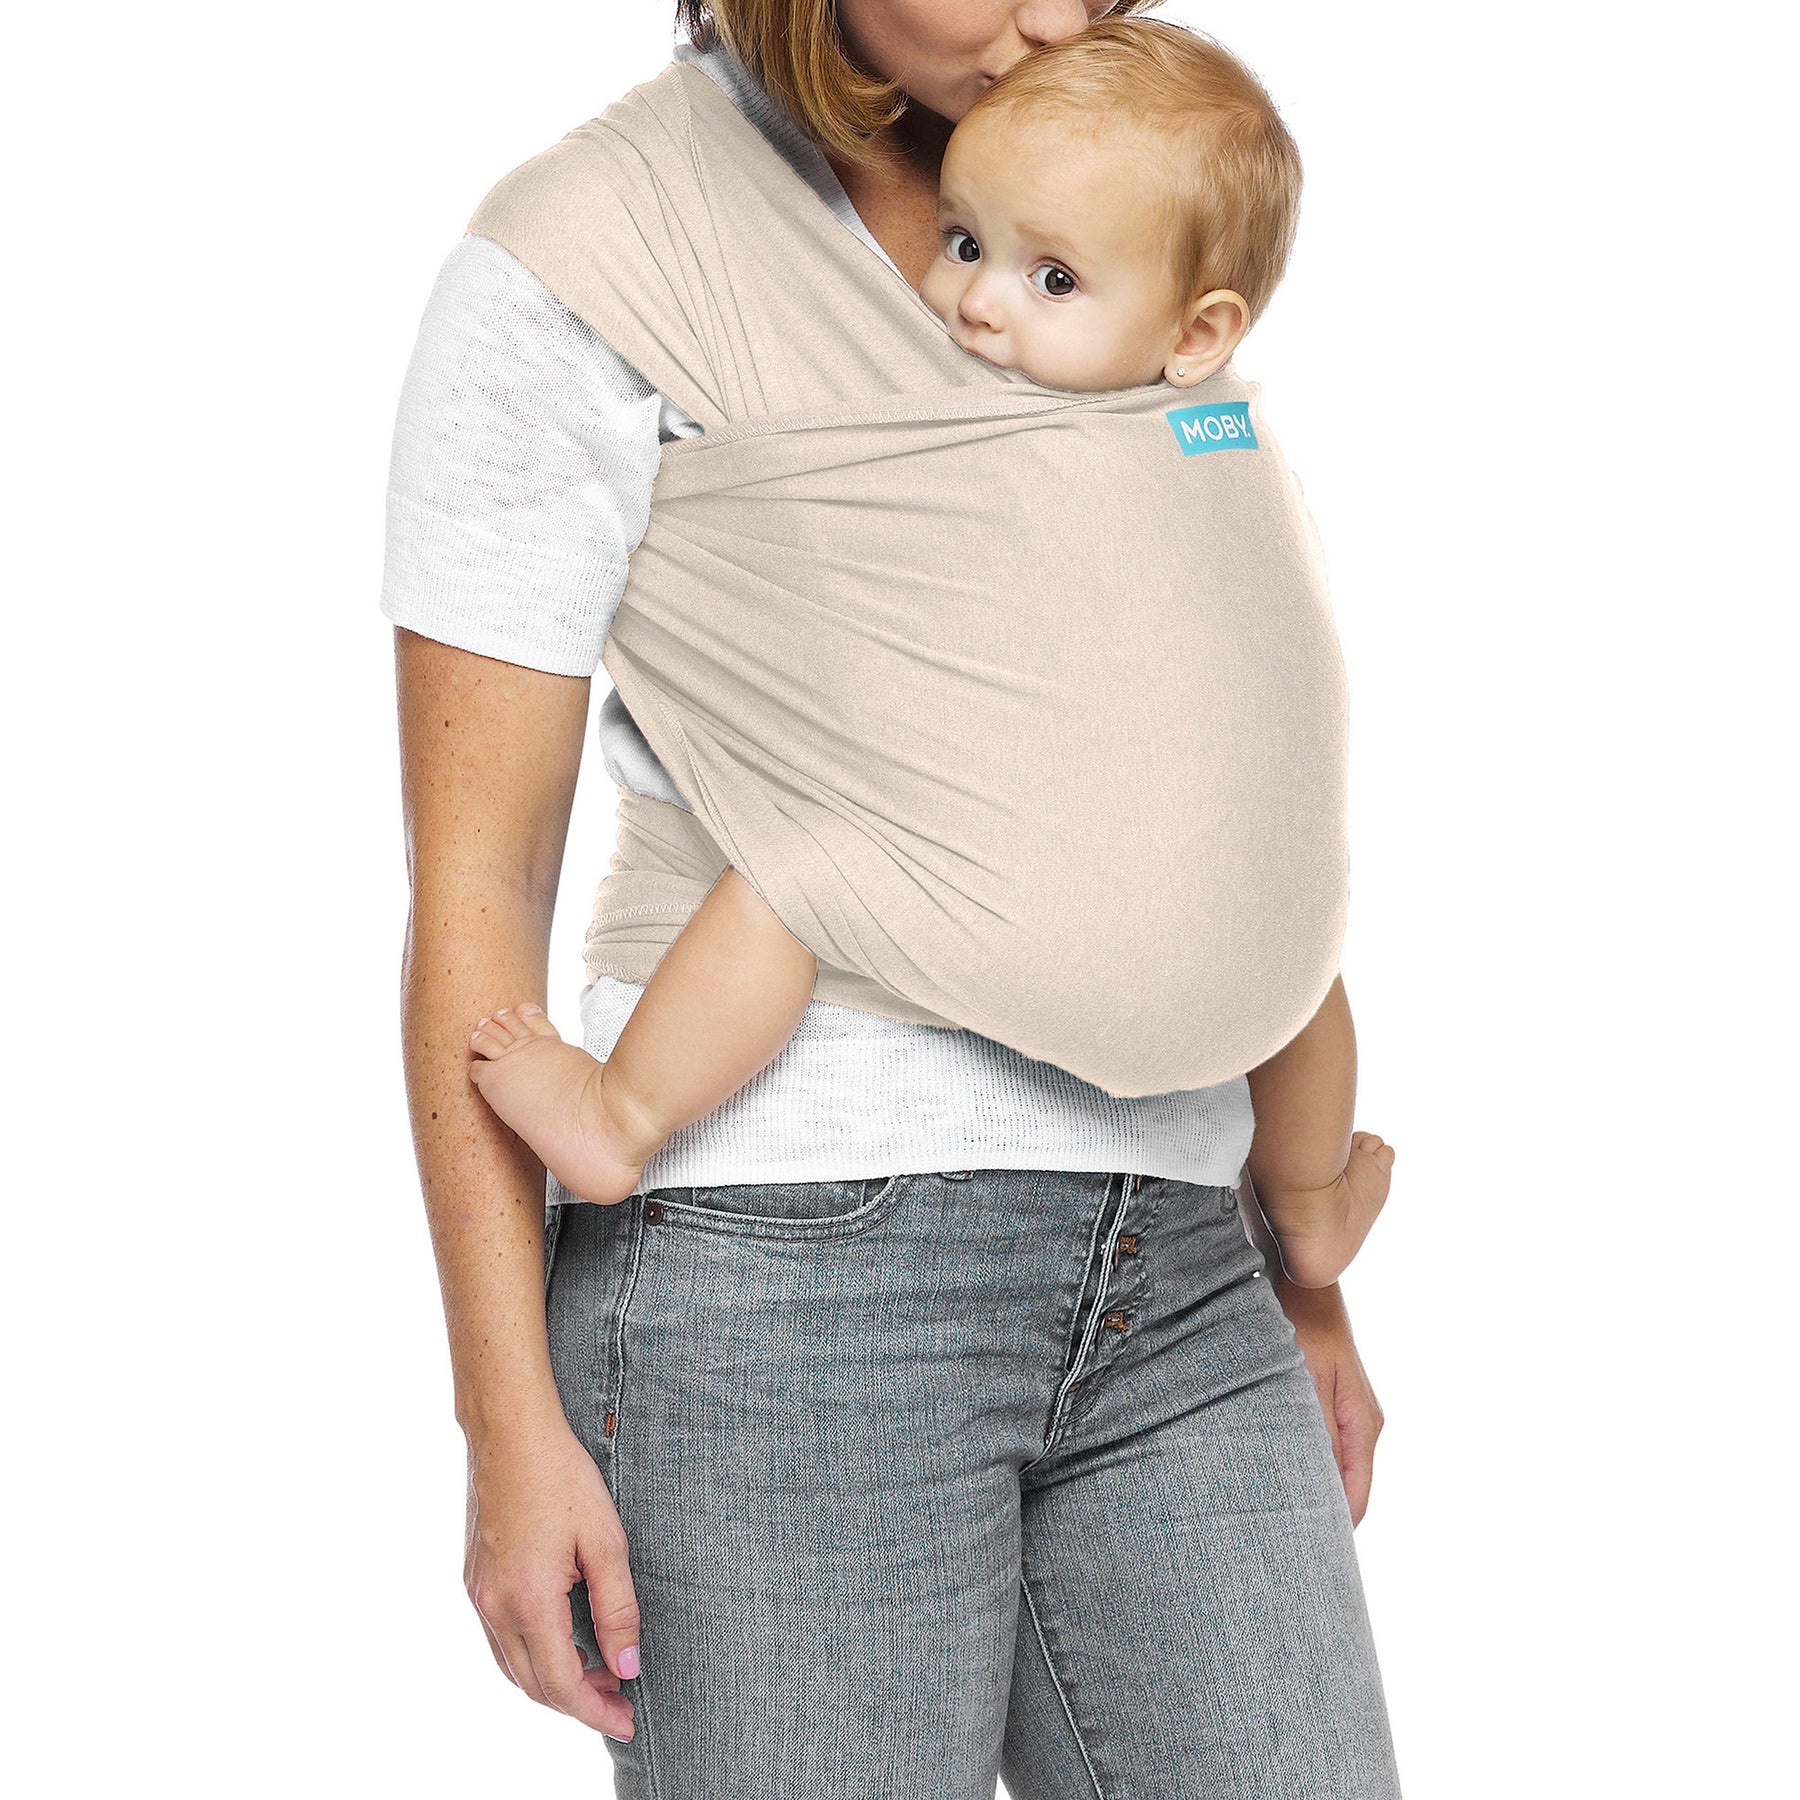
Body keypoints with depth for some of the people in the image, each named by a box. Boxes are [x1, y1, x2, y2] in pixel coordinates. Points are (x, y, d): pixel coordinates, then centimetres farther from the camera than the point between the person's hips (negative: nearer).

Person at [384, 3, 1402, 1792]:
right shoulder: (564, 282, -5)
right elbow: (470, 881, -6)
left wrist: (1303, 1282, 17)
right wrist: (507, 1424, -11)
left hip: (1165, 1282, 6)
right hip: (783, 1274, -5)